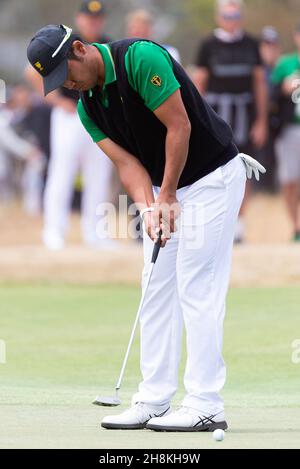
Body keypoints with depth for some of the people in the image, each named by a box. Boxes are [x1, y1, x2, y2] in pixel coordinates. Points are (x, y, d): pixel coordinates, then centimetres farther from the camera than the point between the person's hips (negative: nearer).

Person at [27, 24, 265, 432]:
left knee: (197, 290, -10)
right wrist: (148, 207, -21)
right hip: (163, 188, 8)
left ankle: (205, 405, -9)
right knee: (157, 290, 6)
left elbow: (179, 127, -22)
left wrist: (168, 196, -17)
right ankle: (154, 400, 8)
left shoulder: (140, 58, -22)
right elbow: (126, 162, -4)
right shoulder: (88, 107, 3)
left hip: (212, 177, -8)